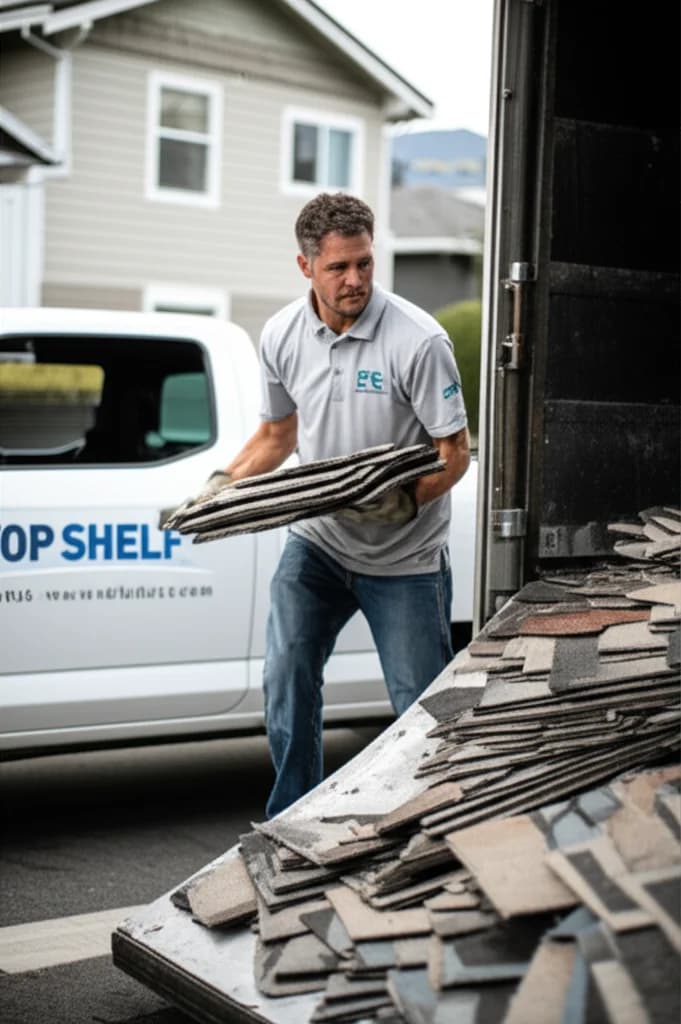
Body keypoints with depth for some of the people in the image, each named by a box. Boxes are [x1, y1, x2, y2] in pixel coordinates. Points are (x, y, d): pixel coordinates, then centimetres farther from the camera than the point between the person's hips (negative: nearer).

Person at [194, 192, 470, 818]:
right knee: (286, 683, -1)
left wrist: (406, 503, -31)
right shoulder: (282, 336, -2)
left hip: (404, 557, -4)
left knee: (422, 709, 1)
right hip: (316, 543, 4)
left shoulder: (417, 339, -18)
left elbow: (455, 451, -14)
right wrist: (224, 484, -2)